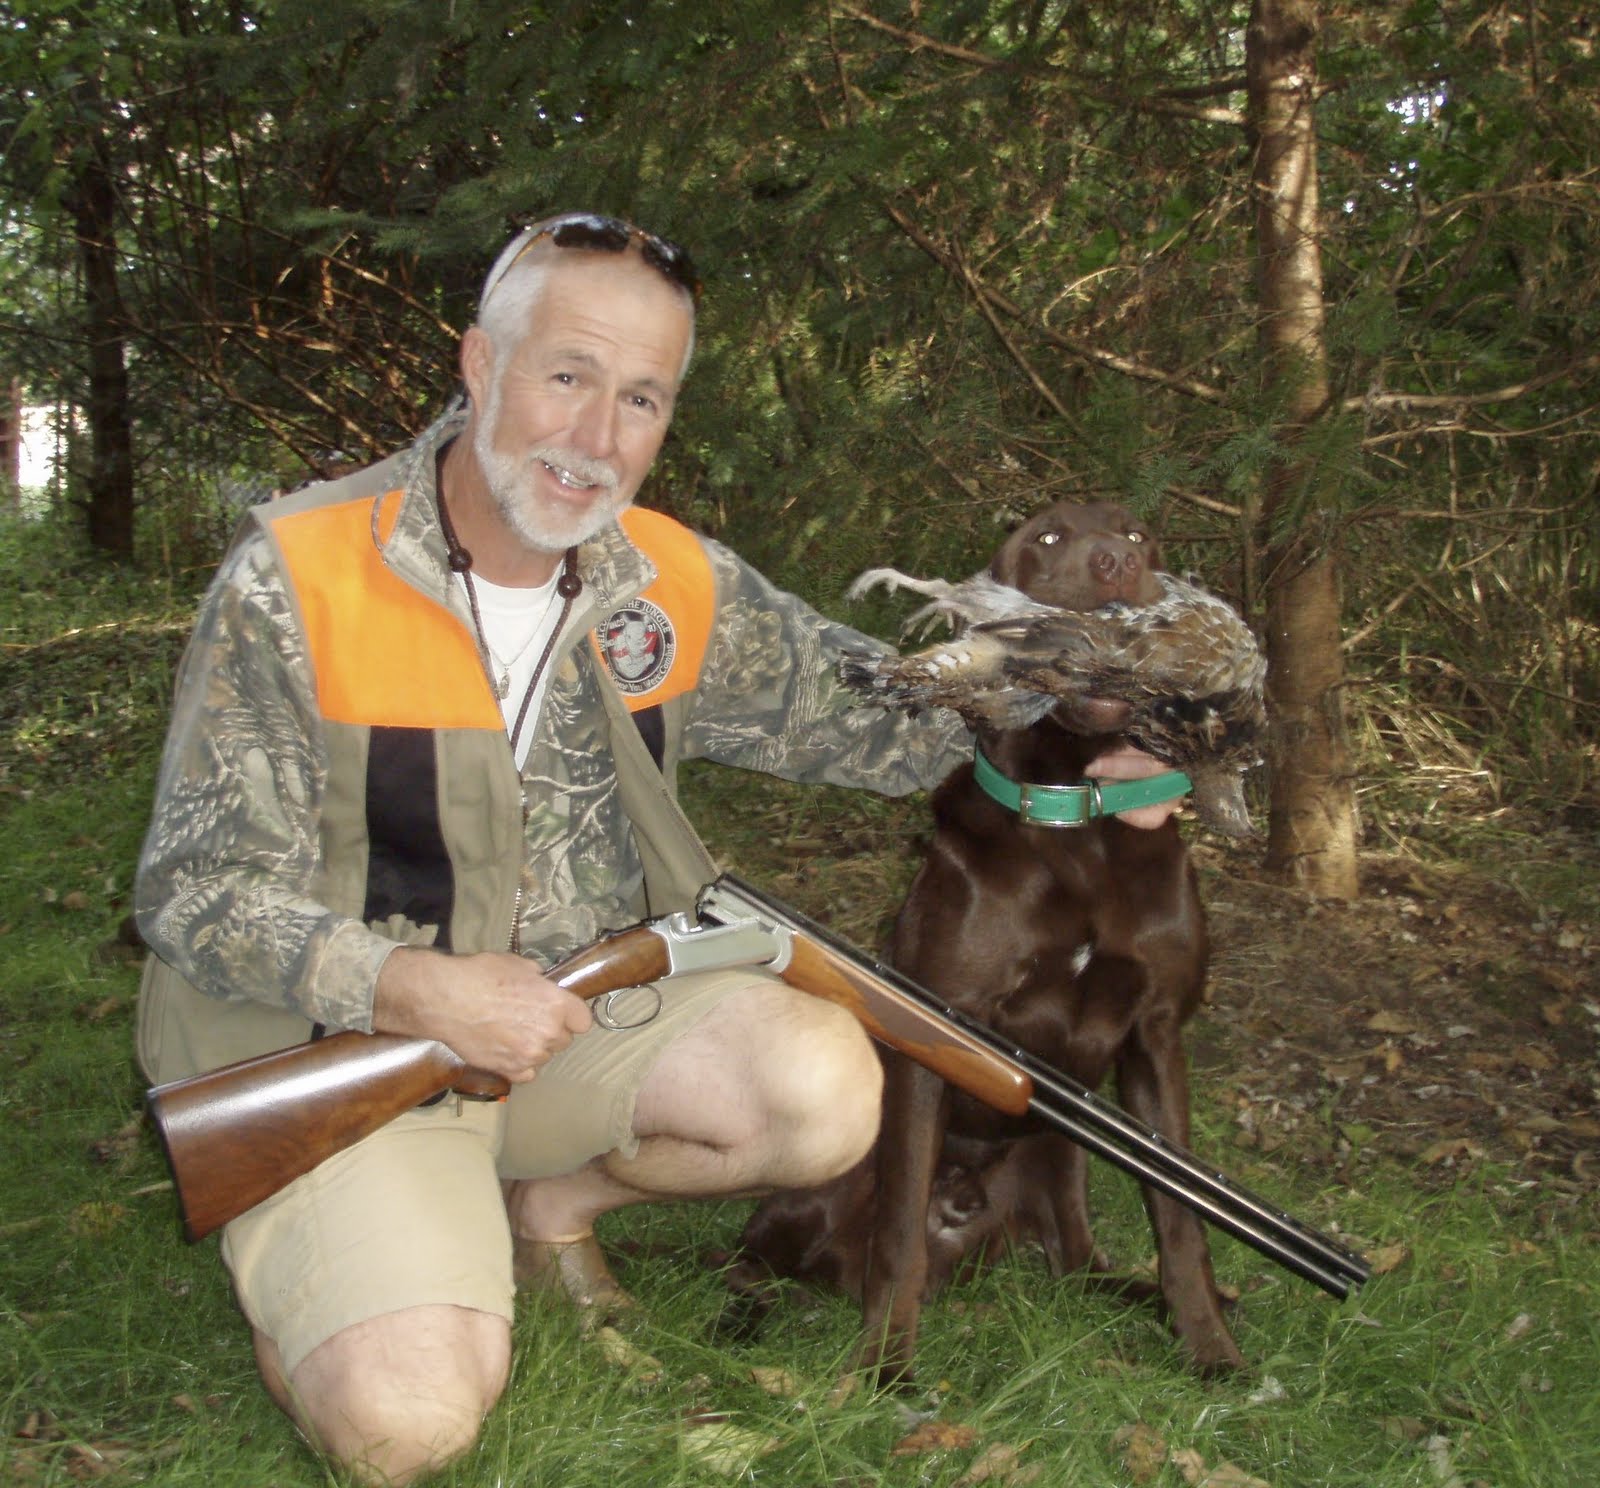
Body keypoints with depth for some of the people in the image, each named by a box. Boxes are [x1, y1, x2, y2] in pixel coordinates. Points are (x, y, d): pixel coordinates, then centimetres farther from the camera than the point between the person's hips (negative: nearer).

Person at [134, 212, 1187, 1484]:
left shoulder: (677, 586, 0)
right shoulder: (293, 579, -15)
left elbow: (862, 705, 12)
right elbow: (198, 888, -13)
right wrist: (409, 988, -28)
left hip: (589, 1009, 5)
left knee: (825, 1089, -21)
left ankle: (552, 1201, 9)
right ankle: (310, 1277, 13)